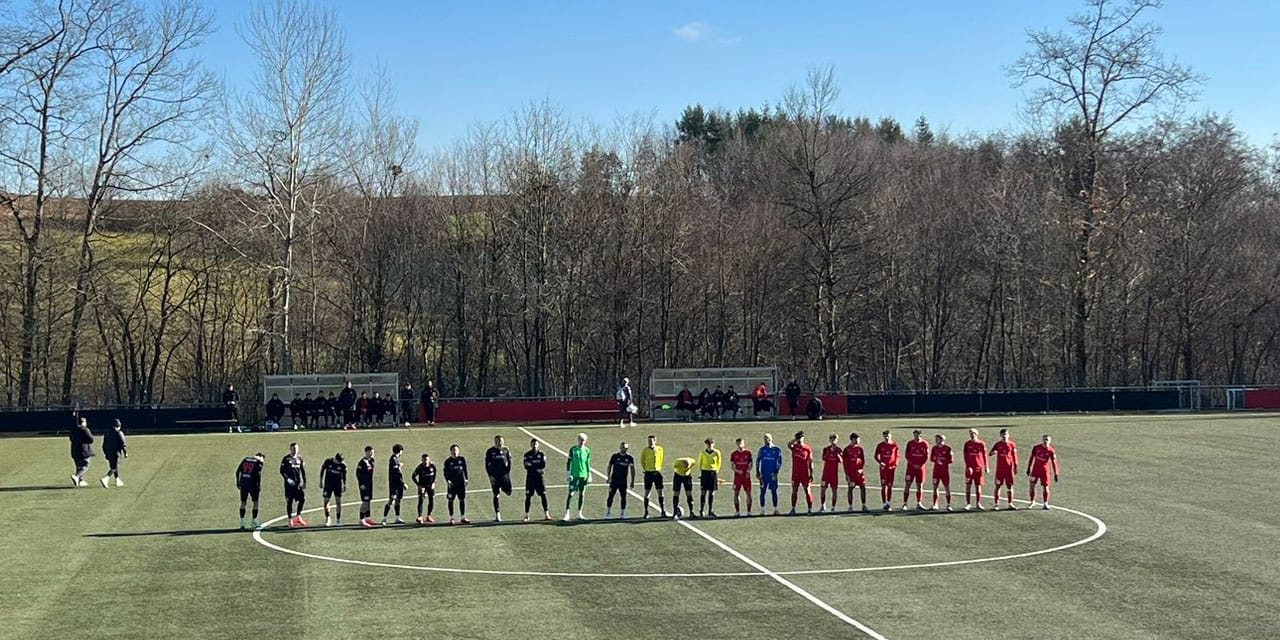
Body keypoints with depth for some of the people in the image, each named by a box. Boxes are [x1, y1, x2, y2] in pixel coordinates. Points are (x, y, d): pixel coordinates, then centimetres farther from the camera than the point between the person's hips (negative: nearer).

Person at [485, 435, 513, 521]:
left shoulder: (506, 450, 4)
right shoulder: (490, 451, -1)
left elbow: (509, 462, 9)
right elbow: (487, 464, 1)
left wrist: (507, 473, -3)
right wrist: (490, 475, -7)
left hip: (504, 474, 1)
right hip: (494, 475, -1)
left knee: (508, 492, -11)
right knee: (496, 495, 1)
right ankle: (497, 514, 6)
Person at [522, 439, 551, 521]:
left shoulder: (541, 454, 5)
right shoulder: (527, 454, 4)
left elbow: (543, 465, -9)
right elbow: (526, 466, -9)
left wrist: (532, 465, -9)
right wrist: (537, 468, -13)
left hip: (540, 477, 0)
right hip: (530, 477, 0)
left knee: (543, 495, -1)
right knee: (528, 496, 0)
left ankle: (546, 514, 4)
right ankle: (526, 515, 4)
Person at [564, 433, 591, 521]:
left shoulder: (587, 450, 7)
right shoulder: (573, 449, -2)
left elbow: (588, 463, 12)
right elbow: (569, 462, -1)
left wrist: (589, 475, 8)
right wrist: (569, 474, -7)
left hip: (584, 475, 4)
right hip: (574, 475, -4)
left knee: (582, 494, 8)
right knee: (571, 494, -8)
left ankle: (579, 514, 16)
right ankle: (567, 513, -6)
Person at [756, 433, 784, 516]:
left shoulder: (777, 449, 1)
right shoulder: (762, 449, 6)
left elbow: (780, 462, 3)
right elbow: (757, 461, 8)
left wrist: (776, 472, -6)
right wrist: (757, 472, 0)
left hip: (773, 474, -1)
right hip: (763, 474, 1)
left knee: (774, 492, 1)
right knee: (762, 492, 1)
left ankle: (775, 509, 7)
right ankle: (762, 510, 6)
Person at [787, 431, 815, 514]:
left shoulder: (808, 448, -1)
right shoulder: (794, 447, 4)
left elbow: (810, 462, 1)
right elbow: (788, 445, -21)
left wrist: (811, 474, -3)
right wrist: (795, 439, -18)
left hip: (805, 473, -2)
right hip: (795, 473, 2)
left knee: (807, 491, 0)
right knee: (794, 491, 5)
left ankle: (810, 509, 4)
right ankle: (793, 509, 12)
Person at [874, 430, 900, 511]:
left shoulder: (894, 445, 1)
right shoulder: (880, 445, 0)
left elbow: (897, 456, 9)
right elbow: (876, 456, 6)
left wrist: (896, 464, -7)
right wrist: (879, 462, -12)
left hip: (891, 467, 1)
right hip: (883, 468, -1)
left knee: (890, 486, 6)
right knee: (883, 486, -2)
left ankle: (888, 502, 17)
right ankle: (884, 504, 1)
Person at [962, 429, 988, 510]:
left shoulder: (981, 444, 2)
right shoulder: (967, 444, 3)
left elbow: (984, 456, 6)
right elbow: (965, 456, -1)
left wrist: (986, 467, 4)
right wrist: (968, 466, -11)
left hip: (979, 467, 0)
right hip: (969, 468, 0)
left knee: (978, 486, 5)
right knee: (968, 485, -2)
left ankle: (978, 503, 12)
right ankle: (968, 504, 3)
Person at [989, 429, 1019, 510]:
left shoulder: (1012, 444, 3)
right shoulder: (998, 444, 3)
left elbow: (1014, 456, 7)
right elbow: (990, 453, -1)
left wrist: (1015, 467, 5)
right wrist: (993, 452, -25)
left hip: (1009, 468, 0)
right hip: (999, 468, 0)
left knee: (1010, 486, 3)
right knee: (998, 485, 0)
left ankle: (1010, 504, 9)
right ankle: (996, 503, 5)